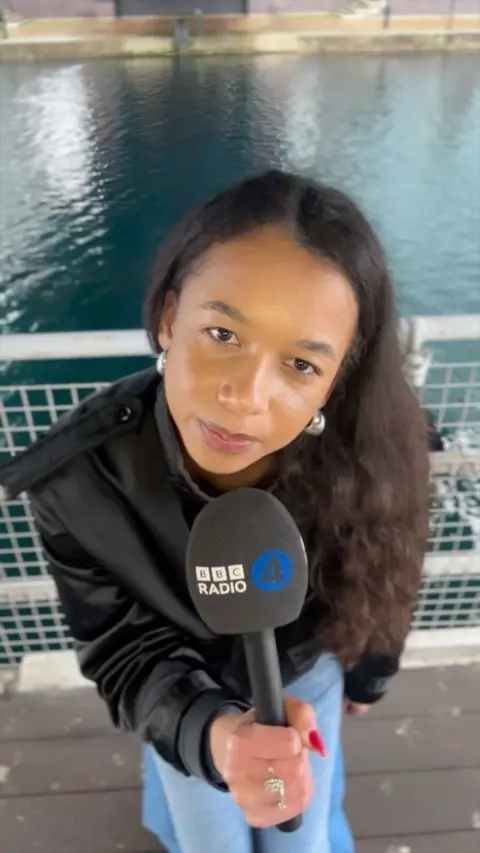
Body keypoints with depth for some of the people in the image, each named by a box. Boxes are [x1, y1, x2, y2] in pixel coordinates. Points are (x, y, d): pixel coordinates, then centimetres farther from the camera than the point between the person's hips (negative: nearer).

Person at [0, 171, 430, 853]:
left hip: (305, 670, 1)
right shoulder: (75, 481, -37)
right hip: (182, 688, 0)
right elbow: (123, 649, -24)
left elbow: (378, 581, -13)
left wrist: (367, 675, 6)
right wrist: (212, 732, -44)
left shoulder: (374, 455, -36)